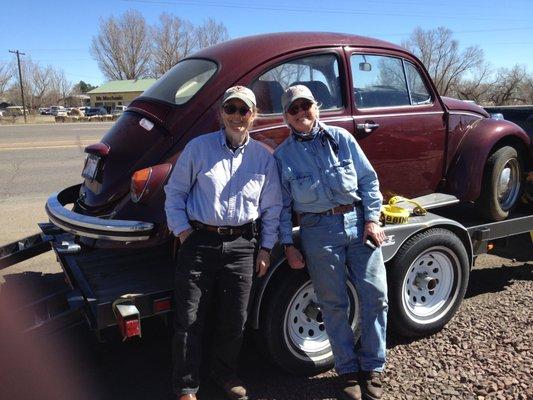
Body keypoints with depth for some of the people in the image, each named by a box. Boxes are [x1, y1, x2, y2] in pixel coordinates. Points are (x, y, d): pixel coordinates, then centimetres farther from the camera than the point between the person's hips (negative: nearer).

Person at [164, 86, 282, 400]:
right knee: (190, 319, 3)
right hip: (199, 241, -2)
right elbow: (175, 193, 6)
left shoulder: (264, 157, 7)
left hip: (241, 246, 2)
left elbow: (272, 208, 12)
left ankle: (226, 373, 35)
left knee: (235, 318, 12)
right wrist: (183, 232, -3)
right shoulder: (199, 147, 1)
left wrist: (266, 249, 8)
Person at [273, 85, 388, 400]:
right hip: (318, 231, -1)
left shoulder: (341, 138, 8)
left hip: (359, 222, 1)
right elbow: (282, 205, 8)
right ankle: (348, 370, 22)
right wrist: (288, 244, 2)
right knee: (334, 304, 5)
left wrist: (372, 218, -2)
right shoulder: (282, 156, 7)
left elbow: (368, 179, 8)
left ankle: (372, 366, 19)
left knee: (376, 295, 1)